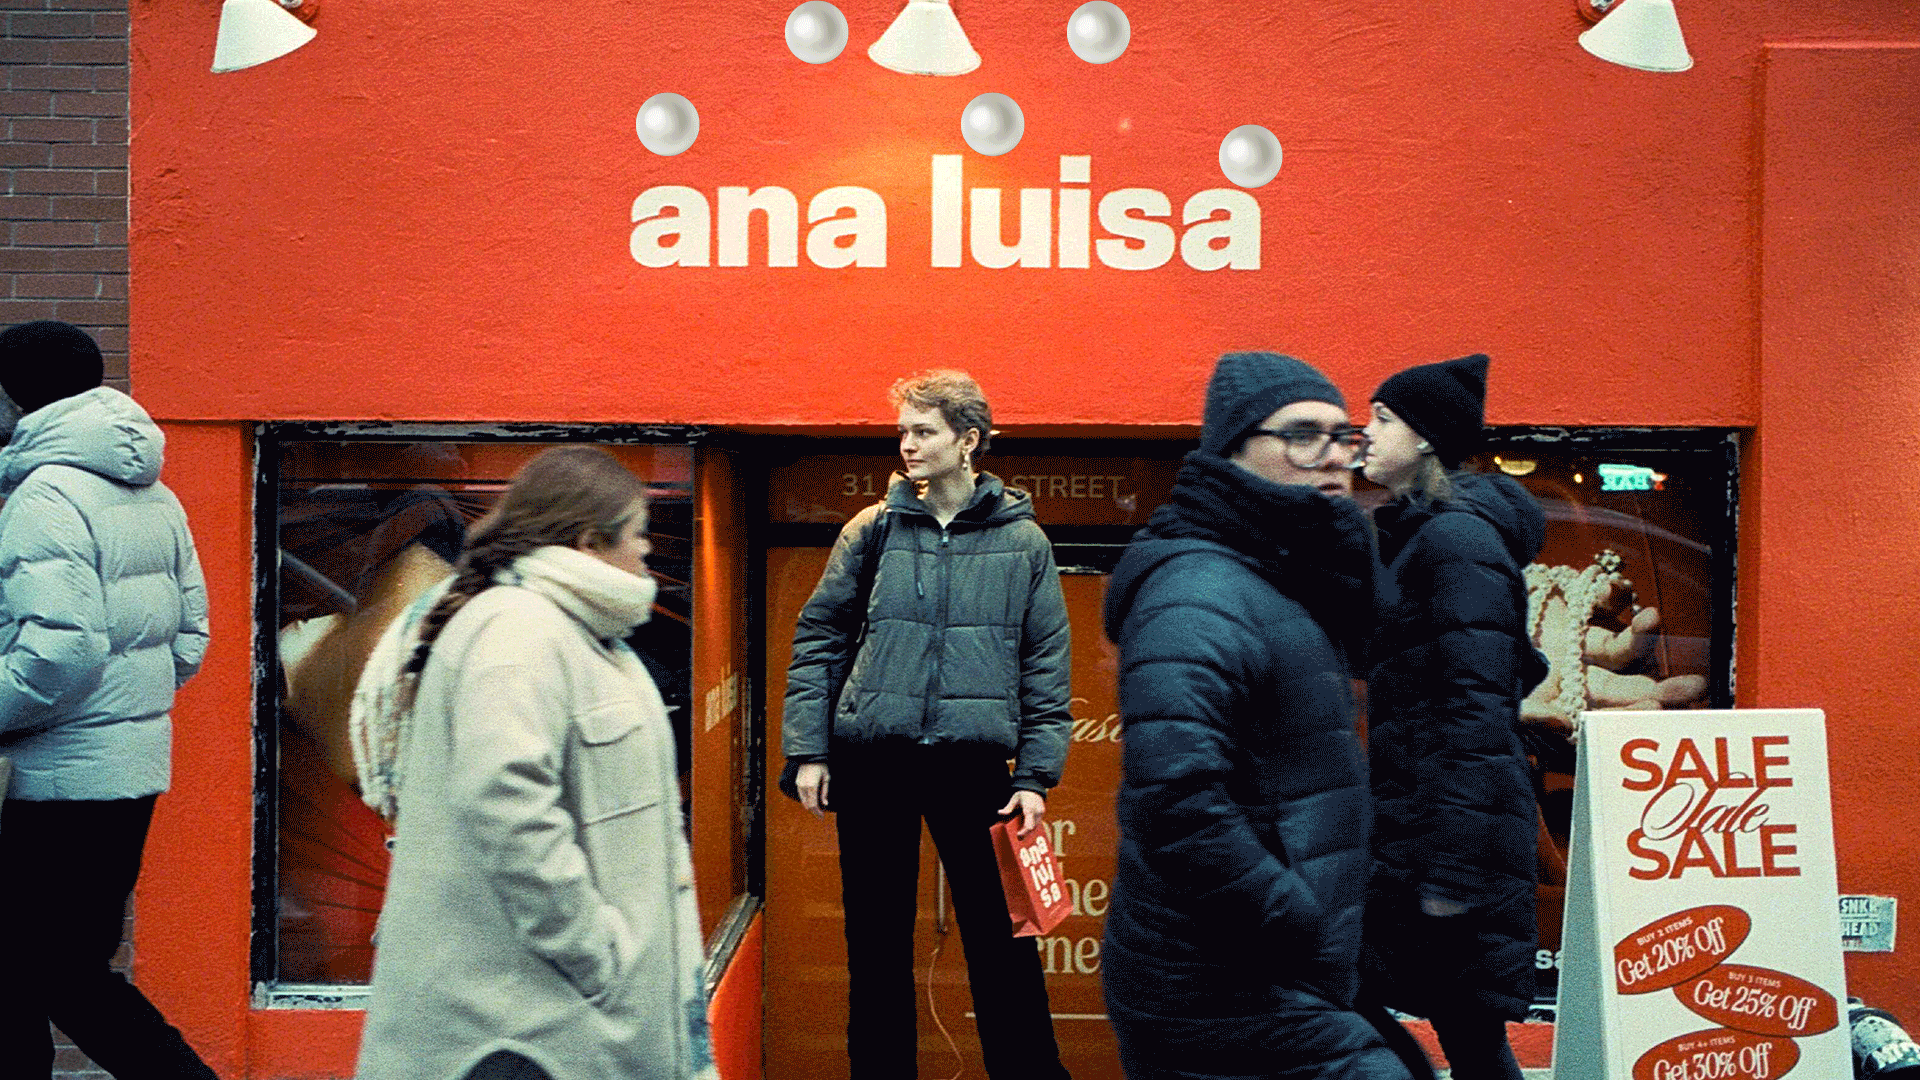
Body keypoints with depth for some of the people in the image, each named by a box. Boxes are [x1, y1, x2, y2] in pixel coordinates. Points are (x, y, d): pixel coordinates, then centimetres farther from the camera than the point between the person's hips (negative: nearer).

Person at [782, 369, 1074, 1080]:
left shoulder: (1022, 541, 3)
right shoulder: (872, 530, 4)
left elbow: (1046, 666, 4)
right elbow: (817, 640, 6)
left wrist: (1036, 775, -2)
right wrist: (809, 750, -1)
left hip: (974, 759, -1)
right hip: (871, 761, 1)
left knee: (1000, 939, 3)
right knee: (876, 941, 10)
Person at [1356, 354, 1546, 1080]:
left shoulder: (1456, 537, -13)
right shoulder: (1416, 535, 17)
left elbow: (1477, 706, -20)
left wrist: (1453, 870, -23)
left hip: (1449, 823, -9)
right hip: (1406, 819, 9)